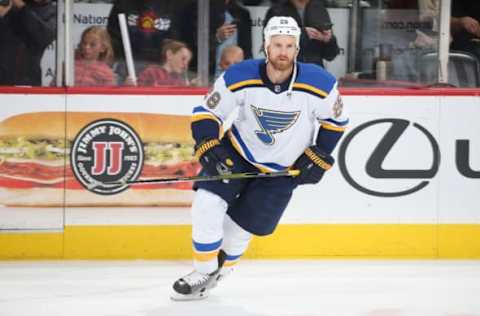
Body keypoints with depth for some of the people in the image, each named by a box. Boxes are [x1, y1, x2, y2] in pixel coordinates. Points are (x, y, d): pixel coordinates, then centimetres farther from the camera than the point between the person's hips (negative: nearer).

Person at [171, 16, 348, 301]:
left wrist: (318, 157, -8)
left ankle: (219, 267, 31)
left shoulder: (319, 84, -21)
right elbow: (207, 113, -11)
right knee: (207, 204, -19)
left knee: (241, 227, 0)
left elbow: (335, 120, -3)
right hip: (238, 152, 0)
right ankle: (204, 272, -1)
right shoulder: (240, 77, -22)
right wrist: (209, 147, -25)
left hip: (282, 170, 0)